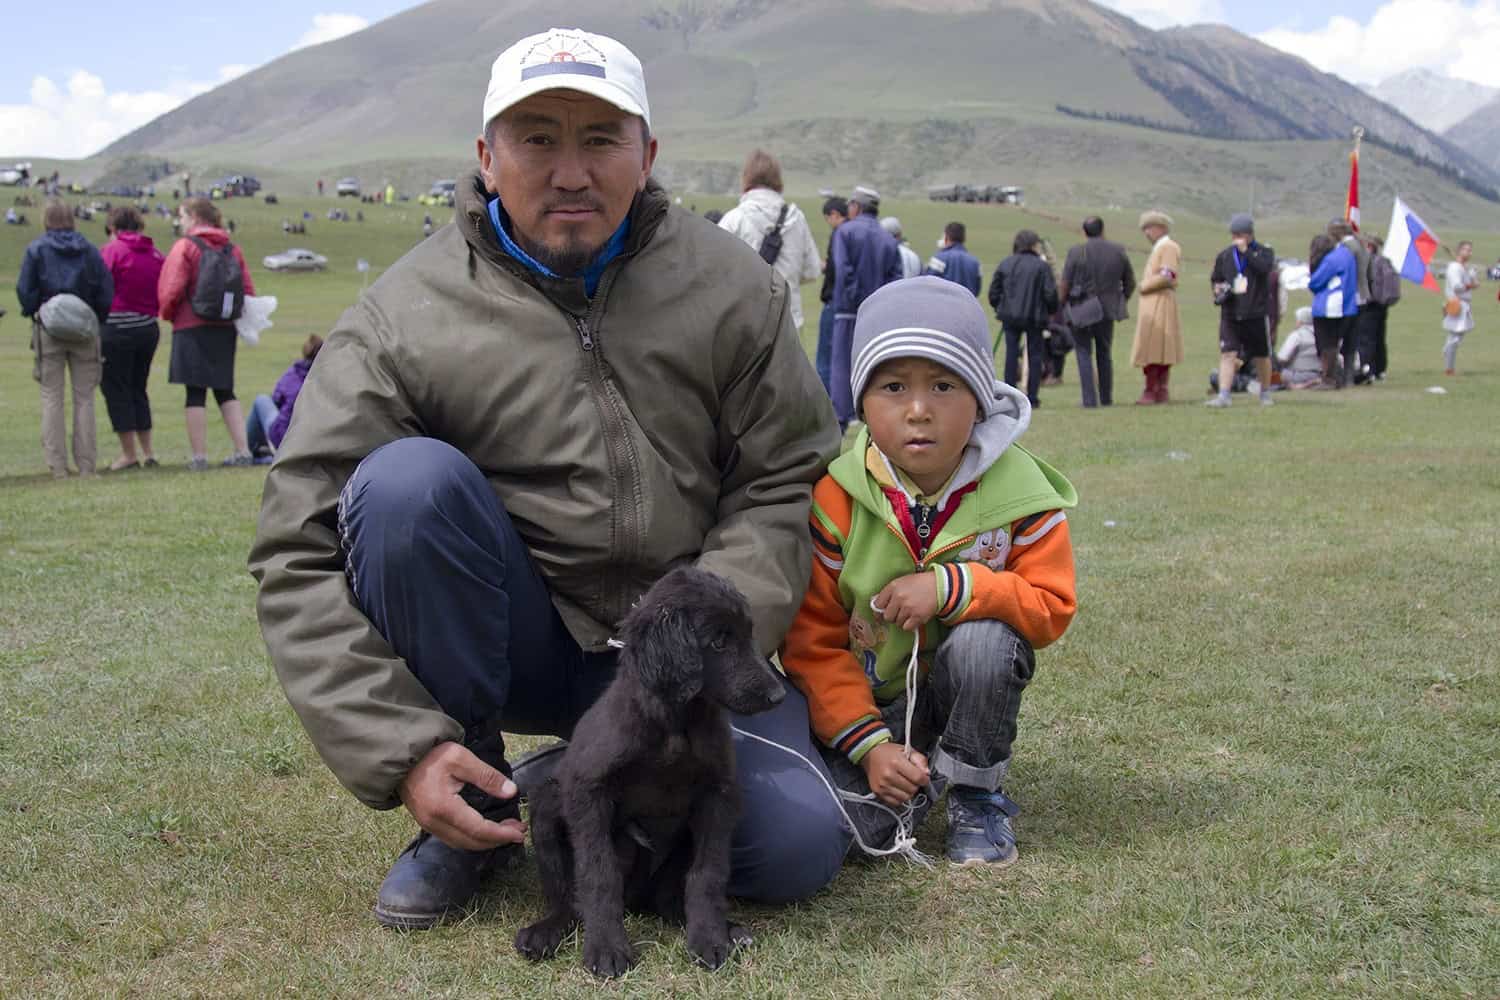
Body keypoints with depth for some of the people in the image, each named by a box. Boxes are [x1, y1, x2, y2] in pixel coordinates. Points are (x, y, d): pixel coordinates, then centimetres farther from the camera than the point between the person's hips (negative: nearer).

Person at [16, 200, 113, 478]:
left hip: (48, 330, -1)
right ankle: (86, 464, 3)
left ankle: (57, 465, -1)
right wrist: (97, 319, 9)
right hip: (84, 330, 2)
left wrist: (33, 313, 10)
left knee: (51, 397, 3)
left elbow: (25, 290, -5)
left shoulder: (36, 249, 0)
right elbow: (106, 291, 0)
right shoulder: (89, 250, 5)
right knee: (84, 398, 5)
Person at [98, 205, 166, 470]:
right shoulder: (156, 254, 6)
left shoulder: (111, 250, -9)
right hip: (148, 327, 6)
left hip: (117, 328, -6)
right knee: (138, 389, 17)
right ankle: (147, 451, 16)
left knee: (116, 389, 4)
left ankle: (129, 453, 4)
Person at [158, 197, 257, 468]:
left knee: (195, 392, -1)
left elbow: (172, 290, -13)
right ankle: (243, 451, 7)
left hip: (192, 327, -5)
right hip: (226, 328, 5)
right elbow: (249, 290, 4)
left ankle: (199, 456, 0)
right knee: (225, 391, 13)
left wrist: (167, 314, 6)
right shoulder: (232, 248, 7)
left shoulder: (185, 246, -8)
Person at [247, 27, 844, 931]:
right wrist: (403, 751, -21)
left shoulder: (731, 288, -5)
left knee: (796, 848, -21)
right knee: (408, 477, -28)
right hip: (512, 643, -1)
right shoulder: (405, 320, -12)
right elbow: (301, 558, -12)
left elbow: (783, 479, -2)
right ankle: (471, 818, -10)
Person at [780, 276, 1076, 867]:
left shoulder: (1019, 490, -15)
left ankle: (977, 796, -7)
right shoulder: (834, 497, -17)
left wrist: (950, 587, -30)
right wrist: (869, 744, -21)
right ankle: (921, 770, 11)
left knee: (983, 637, -33)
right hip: (864, 696, -1)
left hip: (966, 684, 1)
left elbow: (1052, 604, -14)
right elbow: (813, 640, -12)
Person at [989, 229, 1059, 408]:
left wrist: (1000, 309, 18)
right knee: (1035, 355, 6)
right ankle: (1032, 397, 5)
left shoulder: (1005, 264, 3)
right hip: (1035, 317, -3)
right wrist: (1051, 311, 8)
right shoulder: (1041, 266, -7)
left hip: (1010, 317, 3)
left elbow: (994, 292, 4)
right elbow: (1050, 294, -9)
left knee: (1011, 354, 7)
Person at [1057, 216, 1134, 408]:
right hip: (1107, 311, 4)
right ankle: (1106, 398, 21)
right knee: (1105, 355, 17)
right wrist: (1120, 302, 23)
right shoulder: (1118, 251, 2)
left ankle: (1089, 399, -4)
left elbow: (1064, 285, -11)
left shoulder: (1076, 252, -10)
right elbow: (1130, 283, 10)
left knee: (1084, 355, 3)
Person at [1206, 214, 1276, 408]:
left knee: (1262, 357, 10)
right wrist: (1217, 288, 1)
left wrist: (1245, 250, -20)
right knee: (1227, 354, -10)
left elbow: (1264, 268, -22)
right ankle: (1223, 396, -14)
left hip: (1257, 314, -2)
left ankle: (1265, 394, 28)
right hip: (1230, 314, 2)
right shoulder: (1224, 256, 9)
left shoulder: (1264, 252, -1)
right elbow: (1215, 278, 22)